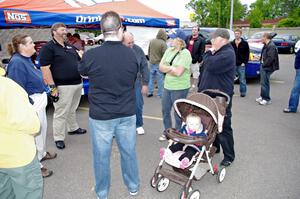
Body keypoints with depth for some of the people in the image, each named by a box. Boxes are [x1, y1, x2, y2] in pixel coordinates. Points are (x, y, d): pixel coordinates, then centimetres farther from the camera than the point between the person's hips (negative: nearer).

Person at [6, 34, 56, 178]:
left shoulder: (26, 59, 9)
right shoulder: (17, 63, -20)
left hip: (39, 100, 10)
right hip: (31, 103, -10)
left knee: (42, 128, 23)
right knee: (35, 132, 0)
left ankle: (41, 153, 45)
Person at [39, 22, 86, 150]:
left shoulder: (70, 47, 16)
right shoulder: (48, 48, -8)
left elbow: (79, 62, 25)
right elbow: (45, 68, -14)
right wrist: (52, 86, -19)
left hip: (77, 83, 7)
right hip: (63, 86, -7)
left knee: (72, 110, 21)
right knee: (61, 113, 0)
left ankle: (73, 128, 37)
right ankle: (59, 138, 11)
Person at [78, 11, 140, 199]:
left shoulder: (91, 55, -16)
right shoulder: (131, 54, -9)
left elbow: (82, 71, 7)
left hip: (100, 115, -2)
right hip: (127, 113, 3)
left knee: (101, 155, 15)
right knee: (129, 151, 19)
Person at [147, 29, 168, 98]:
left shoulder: (152, 41, 2)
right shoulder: (163, 43, -18)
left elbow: (148, 52, 12)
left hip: (152, 63, 6)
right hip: (159, 63, -6)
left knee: (151, 78, 15)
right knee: (160, 79, 5)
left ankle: (149, 92, 21)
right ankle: (160, 94, 12)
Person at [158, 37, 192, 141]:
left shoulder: (185, 53, -14)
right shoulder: (169, 50, 7)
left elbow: (178, 72, -22)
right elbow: (161, 67, 2)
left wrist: (167, 68, -8)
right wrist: (172, 68, -13)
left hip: (180, 88, -7)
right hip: (167, 86, 7)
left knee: (178, 113, 6)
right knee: (165, 110, 17)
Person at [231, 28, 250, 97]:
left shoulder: (244, 43, 0)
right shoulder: (232, 43, 6)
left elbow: (247, 54, -1)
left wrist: (244, 62, -9)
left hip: (241, 64, -2)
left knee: (242, 79, 4)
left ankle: (243, 92, 15)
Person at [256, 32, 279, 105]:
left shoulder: (271, 46, -18)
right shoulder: (266, 45, 14)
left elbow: (270, 58, -24)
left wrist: (264, 64, -17)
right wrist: (261, 61, 9)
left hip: (267, 68, -10)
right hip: (264, 67, 10)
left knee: (265, 83, -7)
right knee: (263, 82, 17)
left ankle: (267, 99, 2)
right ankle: (262, 97, 29)